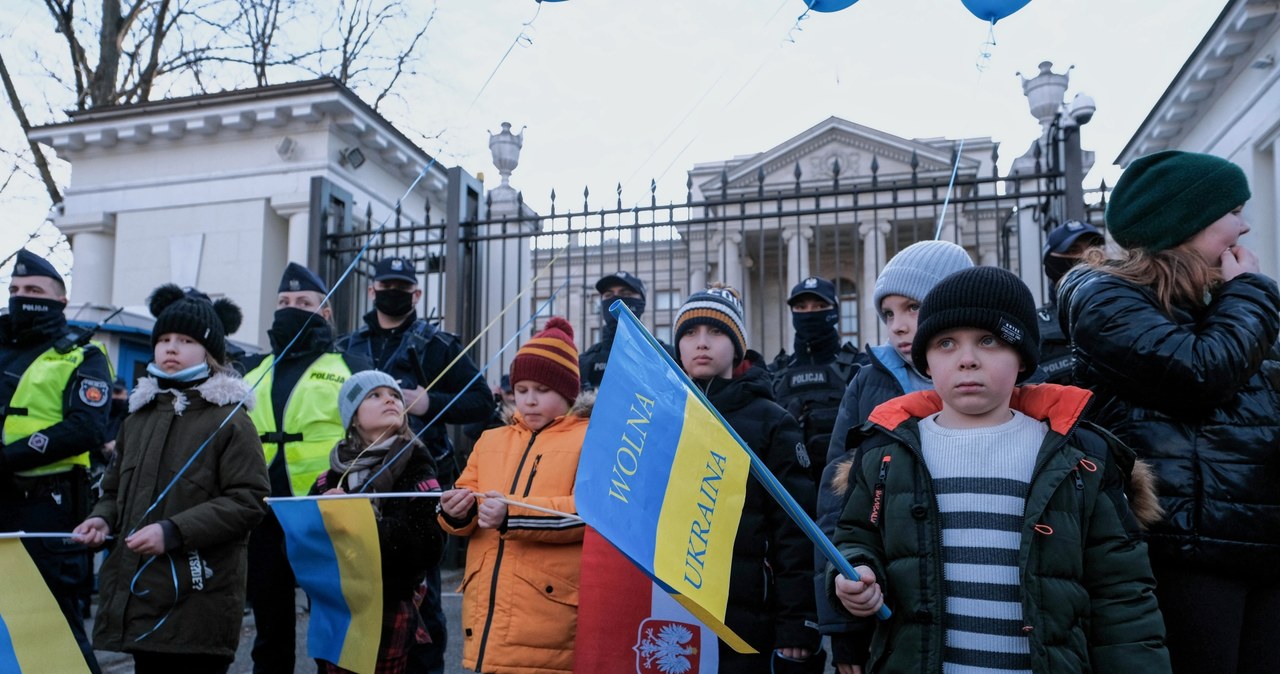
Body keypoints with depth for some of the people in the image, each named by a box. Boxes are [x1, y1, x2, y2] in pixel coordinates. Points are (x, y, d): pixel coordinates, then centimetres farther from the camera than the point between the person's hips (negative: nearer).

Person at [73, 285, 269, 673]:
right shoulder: (138, 418, 15)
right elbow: (115, 489, 26)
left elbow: (247, 501, -13)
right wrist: (103, 519, 5)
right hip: (138, 594, 6)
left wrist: (174, 531, -20)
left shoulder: (230, 422, -6)